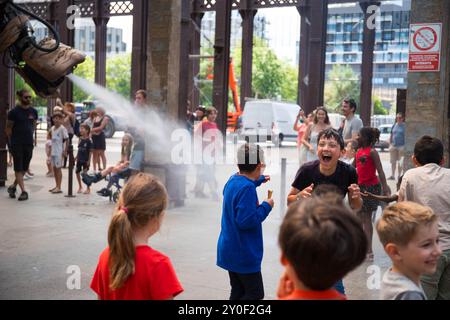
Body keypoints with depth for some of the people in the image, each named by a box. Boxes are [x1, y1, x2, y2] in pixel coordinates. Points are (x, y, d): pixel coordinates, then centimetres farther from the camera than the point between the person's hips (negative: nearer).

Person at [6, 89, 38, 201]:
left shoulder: (33, 111, 5)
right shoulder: (14, 112, -8)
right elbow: (8, 128, -2)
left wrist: (31, 135, 9)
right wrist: (12, 140, -1)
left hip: (29, 144, 5)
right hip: (16, 144, -5)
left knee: (25, 168, 11)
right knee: (18, 168, -2)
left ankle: (13, 186, 29)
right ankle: (23, 191, -1)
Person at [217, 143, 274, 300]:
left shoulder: (233, 180, 5)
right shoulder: (247, 188, -23)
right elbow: (246, 221, -28)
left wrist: (257, 180, 35)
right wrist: (266, 206, -15)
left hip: (231, 250, 9)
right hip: (244, 253, -9)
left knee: (238, 292, 16)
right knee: (255, 294, 2)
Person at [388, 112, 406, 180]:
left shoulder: (404, 126, -5)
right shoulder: (394, 125, 9)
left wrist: (405, 147, -11)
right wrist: (390, 144, 10)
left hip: (401, 146, -4)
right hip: (393, 146, 5)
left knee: (400, 162, 2)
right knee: (393, 161, 9)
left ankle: (399, 175, 11)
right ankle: (392, 175, 18)